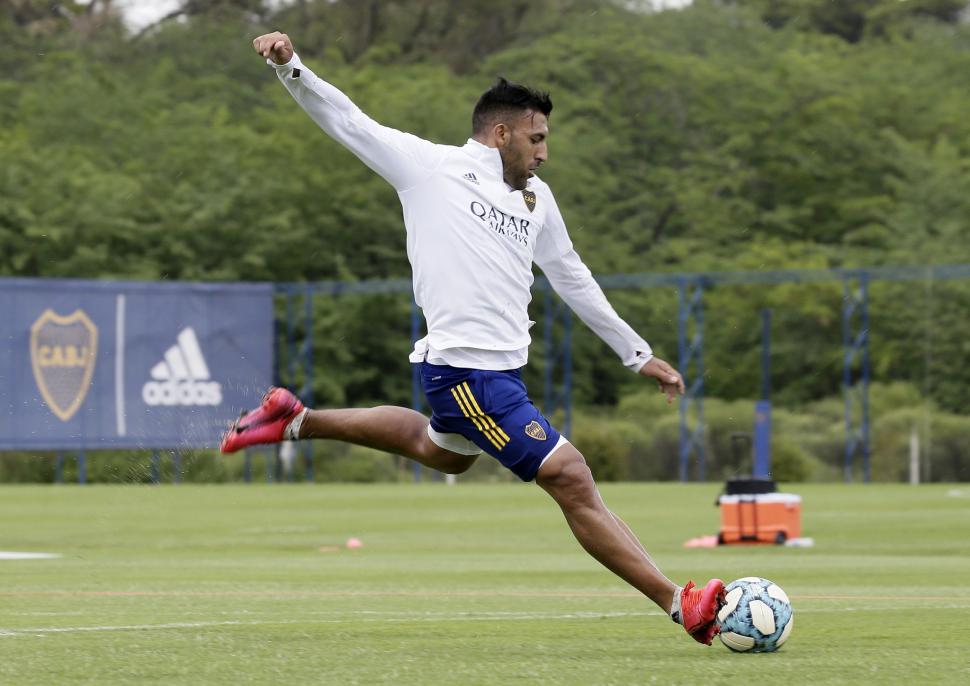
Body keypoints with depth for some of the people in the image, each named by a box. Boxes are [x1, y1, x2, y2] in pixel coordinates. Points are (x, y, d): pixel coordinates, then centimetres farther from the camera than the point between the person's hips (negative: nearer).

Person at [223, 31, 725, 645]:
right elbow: (347, 120, -2)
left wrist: (637, 353, 28)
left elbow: (574, 280, 26)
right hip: (465, 371, -9)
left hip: (503, 370, 9)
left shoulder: (537, 200, 16)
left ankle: (296, 421, 42)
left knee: (442, 453, 33)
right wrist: (291, 67, -17)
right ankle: (683, 606, -12)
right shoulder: (431, 167, -3)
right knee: (571, 479, -12)